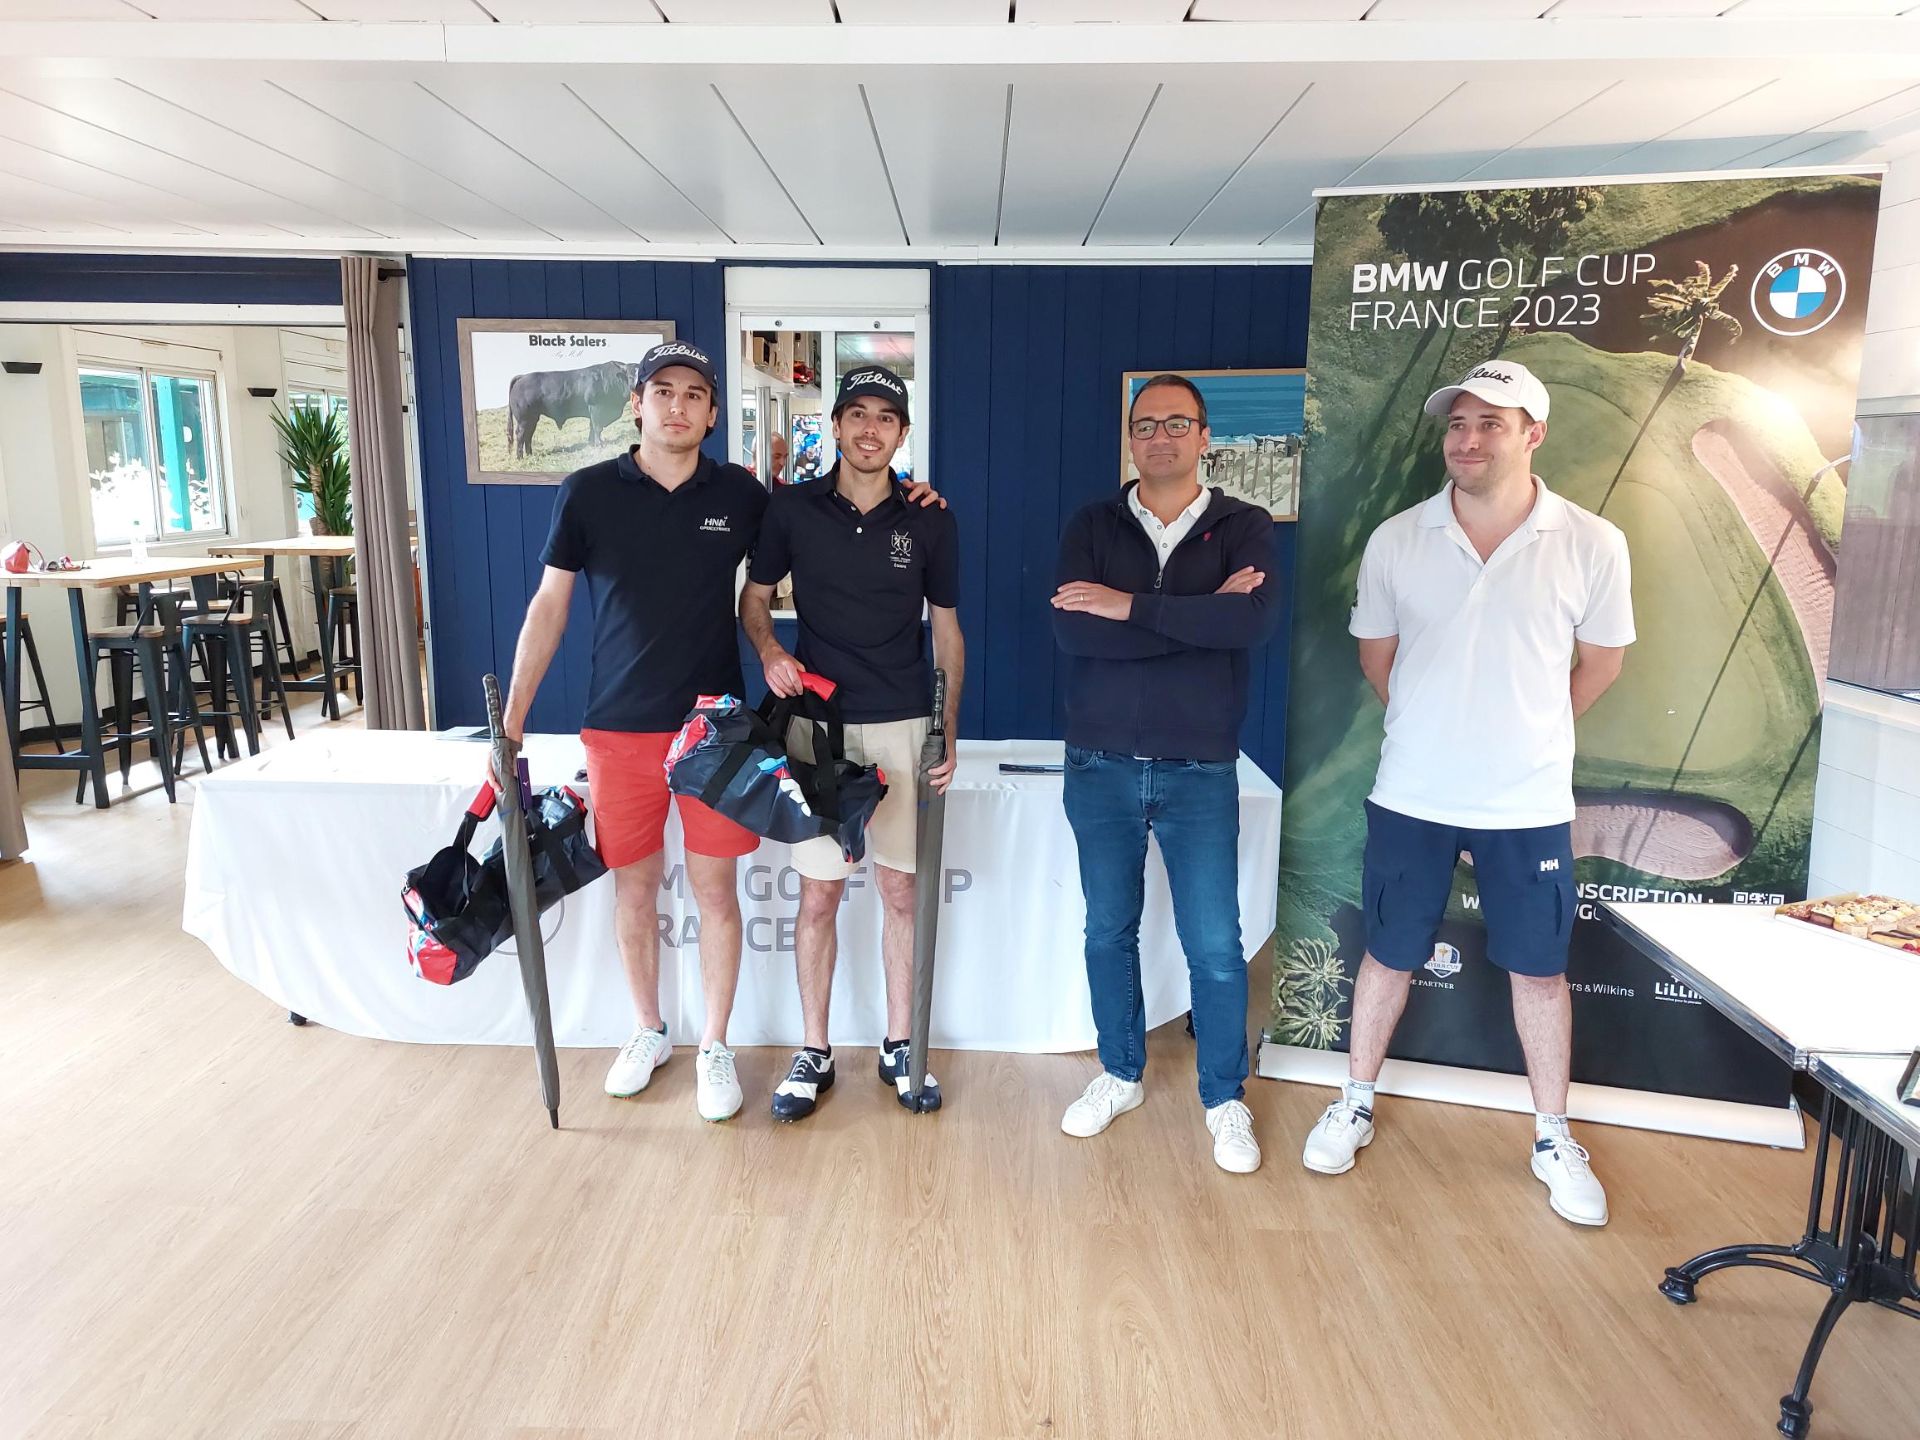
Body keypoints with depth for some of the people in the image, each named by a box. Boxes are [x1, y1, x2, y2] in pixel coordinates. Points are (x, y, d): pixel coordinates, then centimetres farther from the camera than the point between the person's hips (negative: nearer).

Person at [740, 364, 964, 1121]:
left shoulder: (929, 521, 1)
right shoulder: (792, 508, -1)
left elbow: (946, 630, 7)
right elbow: (754, 596, 10)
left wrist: (949, 733, 1)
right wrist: (769, 648, -12)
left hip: (904, 725, 1)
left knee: (902, 889, 7)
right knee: (818, 891, 4)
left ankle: (900, 1045, 23)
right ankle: (814, 1051, 19)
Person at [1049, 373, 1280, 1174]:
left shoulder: (1244, 527, 0)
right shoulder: (1092, 528, 3)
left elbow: (1256, 620, -20)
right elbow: (1072, 630, -15)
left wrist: (1134, 607, -20)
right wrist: (1202, 618, -17)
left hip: (1199, 771, -1)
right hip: (1101, 766, 2)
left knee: (1215, 946, 3)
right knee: (1109, 931, 13)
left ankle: (1226, 1100, 23)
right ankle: (1121, 1076, 33)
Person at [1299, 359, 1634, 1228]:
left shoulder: (1591, 545, -9)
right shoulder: (1395, 541, -5)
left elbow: (1601, 662, 6)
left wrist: (1525, 732, 12)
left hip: (1529, 802, 0)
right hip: (1411, 796, 1)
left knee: (1539, 969, 12)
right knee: (1389, 956, 13)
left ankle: (1553, 1140, 31)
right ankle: (1355, 1105, 32)